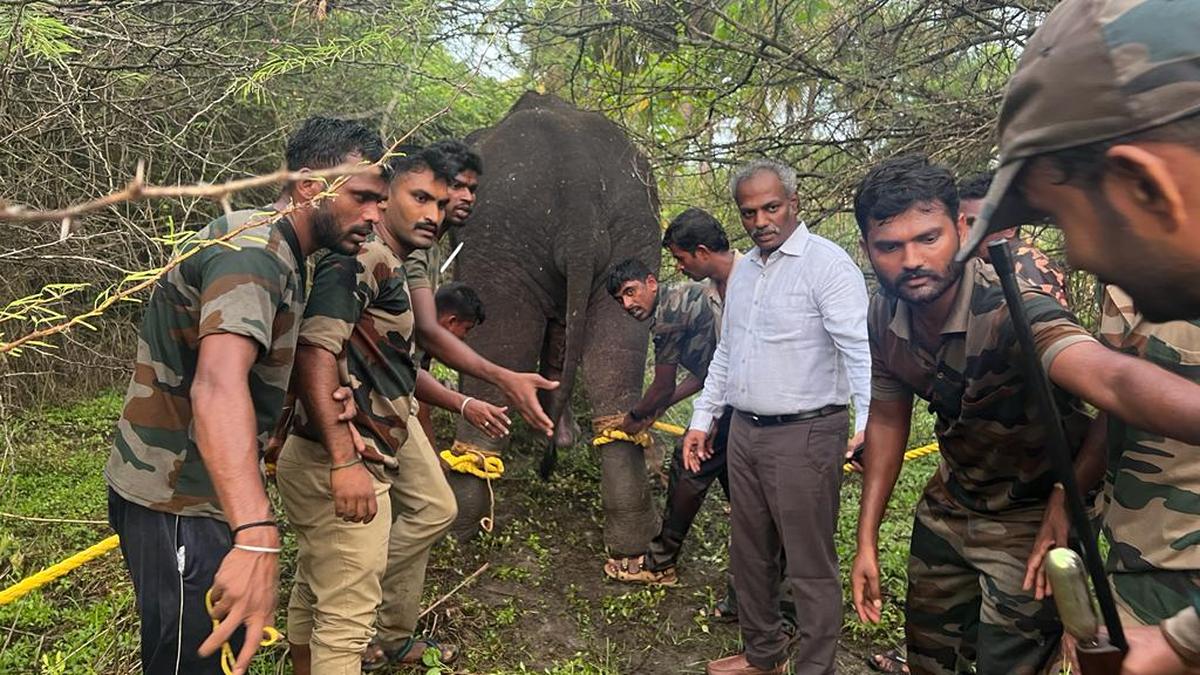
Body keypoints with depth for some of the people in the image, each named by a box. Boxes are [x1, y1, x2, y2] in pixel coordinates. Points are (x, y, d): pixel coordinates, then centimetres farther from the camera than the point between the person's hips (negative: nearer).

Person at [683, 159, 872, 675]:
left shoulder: (826, 262, -11)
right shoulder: (743, 269, 14)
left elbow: (858, 347, -21)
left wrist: (868, 421, -33)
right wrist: (702, 420, 19)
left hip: (804, 435, -8)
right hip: (745, 433, 8)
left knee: (810, 566, 1)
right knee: (750, 555, 18)